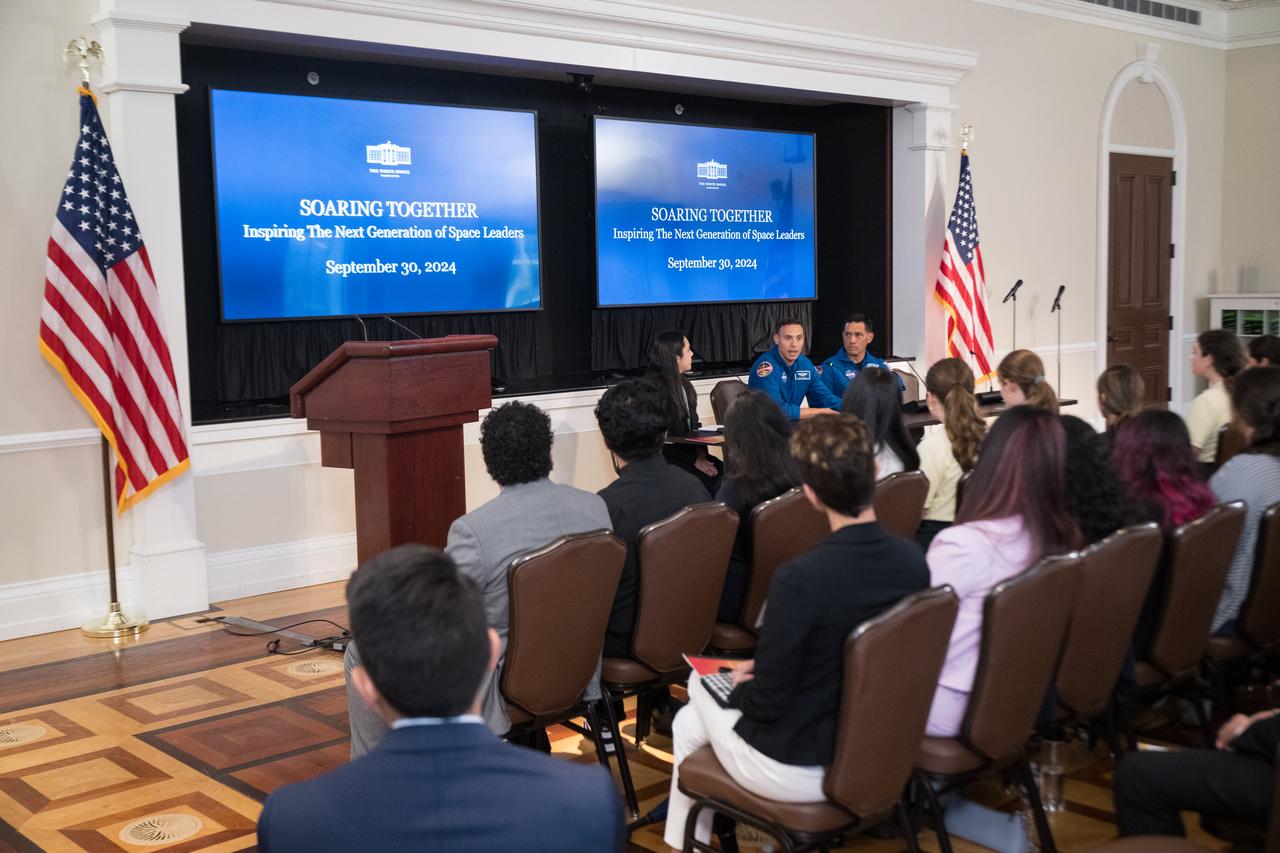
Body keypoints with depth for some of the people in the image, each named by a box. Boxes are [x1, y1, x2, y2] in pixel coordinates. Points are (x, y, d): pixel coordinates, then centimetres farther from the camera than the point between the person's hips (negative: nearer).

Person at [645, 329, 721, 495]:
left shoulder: (682, 384, 14)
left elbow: (693, 425, 14)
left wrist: (701, 455, -4)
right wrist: (695, 461, -15)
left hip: (686, 449, 8)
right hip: (665, 456, -8)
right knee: (706, 481, -27)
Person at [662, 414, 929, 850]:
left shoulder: (800, 578, -31)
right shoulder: (912, 561, -11)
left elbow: (768, 703, -22)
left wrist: (739, 686, 1)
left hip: (799, 770, -6)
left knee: (690, 723, 22)